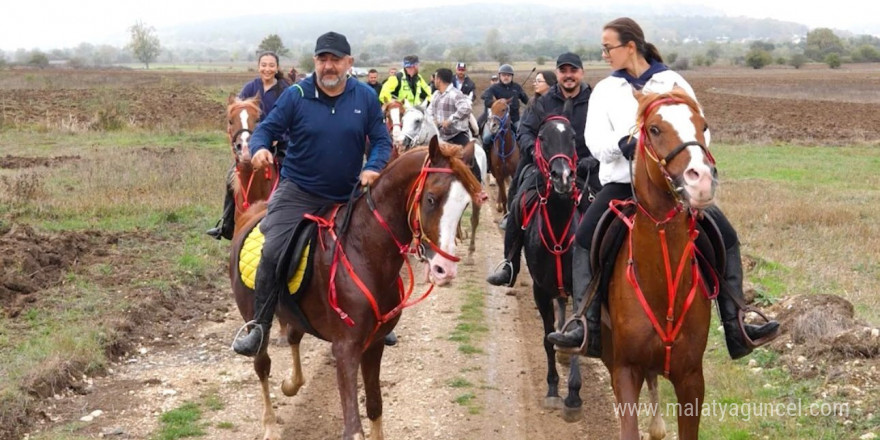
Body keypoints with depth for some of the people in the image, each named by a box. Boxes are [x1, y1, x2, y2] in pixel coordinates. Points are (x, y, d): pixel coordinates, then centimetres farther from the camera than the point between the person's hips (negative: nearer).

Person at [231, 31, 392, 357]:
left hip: (347, 197, 3)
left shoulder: (365, 97, -2)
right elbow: (267, 128, -6)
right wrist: (260, 147, -30)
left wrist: (373, 168, -19)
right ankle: (259, 329, -7)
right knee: (273, 254, -20)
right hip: (298, 193, -3)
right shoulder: (296, 95, -8)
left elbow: (381, 140, 1)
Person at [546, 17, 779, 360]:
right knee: (583, 240, -22)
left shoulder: (673, 82, 6)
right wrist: (622, 145, -23)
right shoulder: (606, 90, 8)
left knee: (726, 238, -12)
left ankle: (736, 329, -6)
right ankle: (588, 328, -21)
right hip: (622, 182, 0)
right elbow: (595, 140, -3)